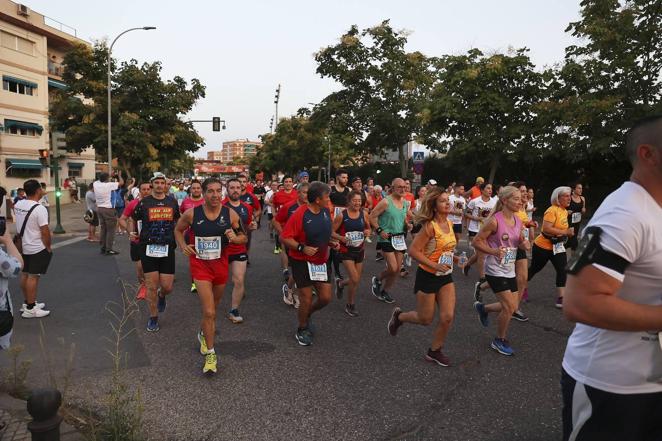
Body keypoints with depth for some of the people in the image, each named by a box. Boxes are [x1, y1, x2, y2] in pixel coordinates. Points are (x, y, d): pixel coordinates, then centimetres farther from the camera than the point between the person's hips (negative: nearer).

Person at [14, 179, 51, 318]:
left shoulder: (18, 205, 1)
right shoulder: (40, 209, -23)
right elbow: (45, 232, -21)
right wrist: (48, 248, -9)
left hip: (23, 246, 9)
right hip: (37, 248, -9)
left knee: (25, 274, 17)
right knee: (33, 277, -3)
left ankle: (27, 303, 30)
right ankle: (30, 309, 2)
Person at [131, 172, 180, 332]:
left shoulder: (172, 201, 7)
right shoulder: (144, 202, 1)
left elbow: (177, 220, 23)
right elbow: (134, 219, 18)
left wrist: (176, 234, 15)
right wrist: (134, 232, 11)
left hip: (167, 248, 1)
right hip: (148, 248, -1)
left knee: (167, 287, 1)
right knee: (151, 286, 2)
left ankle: (161, 295, 39)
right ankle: (153, 317, 21)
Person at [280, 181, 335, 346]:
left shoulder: (326, 211, 0)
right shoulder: (300, 214, -20)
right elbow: (285, 238, -18)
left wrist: (331, 242, 1)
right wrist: (302, 248, -29)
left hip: (321, 261, 6)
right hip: (302, 262, -6)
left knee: (326, 297, 5)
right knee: (306, 300, 1)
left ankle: (307, 315, 35)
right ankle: (302, 329, 28)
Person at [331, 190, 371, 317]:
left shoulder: (364, 214, -2)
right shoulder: (341, 215, -13)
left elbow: (369, 228, 14)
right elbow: (332, 232, -7)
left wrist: (368, 232, -9)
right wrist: (341, 238, -25)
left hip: (359, 250, 5)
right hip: (346, 251, -5)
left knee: (356, 280, 13)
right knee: (355, 280, -12)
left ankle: (340, 283, 46)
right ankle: (350, 305, 12)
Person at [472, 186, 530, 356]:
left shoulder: (518, 221, 3)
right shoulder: (494, 221, -18)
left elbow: (520, 240, 18)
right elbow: (476, 241, -15)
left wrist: (525, 244, -5)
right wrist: (493, 251, -30)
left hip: (510, 270, 8)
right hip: (495, 270, -8)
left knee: (513, 307, 12)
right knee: (509, 306, -9)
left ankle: (482, 308, 38)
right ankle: (499, 341, 13)